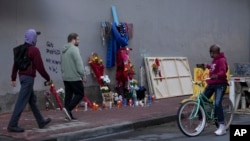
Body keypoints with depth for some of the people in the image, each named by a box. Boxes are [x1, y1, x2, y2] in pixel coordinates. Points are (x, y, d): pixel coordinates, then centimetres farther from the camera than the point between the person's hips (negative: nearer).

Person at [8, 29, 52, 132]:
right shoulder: (34, 50, -13)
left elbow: (15, 64, 13)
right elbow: (40, 67, -15)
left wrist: (13, 78, 18)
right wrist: (48, 78, -4)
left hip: (22, 76, 9)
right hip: (29, 77, -9)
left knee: (32, 100, 16)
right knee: (22, 102, -6)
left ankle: (41, 122, 26)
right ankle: (12, 125, -5)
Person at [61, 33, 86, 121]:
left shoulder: (64, 50, 16)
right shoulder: (74, 49, -12)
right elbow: (79, 63, -17)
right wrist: (83, 75, -12)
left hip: (65, 77, 9)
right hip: (74, 77, -8)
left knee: (68, 96, 9)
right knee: (80, 94, 1)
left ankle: (68, 115, 9)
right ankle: (68, 109, -12)